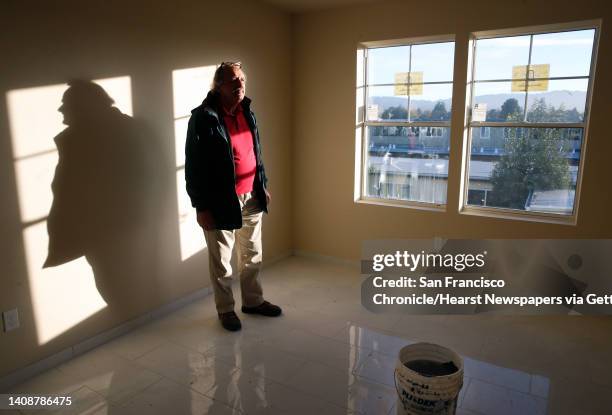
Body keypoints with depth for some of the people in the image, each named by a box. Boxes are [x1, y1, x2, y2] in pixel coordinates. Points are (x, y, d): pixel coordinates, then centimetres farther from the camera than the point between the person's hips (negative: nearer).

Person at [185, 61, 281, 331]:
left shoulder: (247, 112, 7)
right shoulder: (203, 117, -15)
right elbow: (193, 165, -15)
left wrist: (263, 186, 16)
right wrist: (201, 207, -16)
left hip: (251, 198, 7)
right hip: (221, 202, -6)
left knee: (252, 255, 19)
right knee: (221, 263, 10)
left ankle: (253, 301, 38)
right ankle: (225, 310, 29)